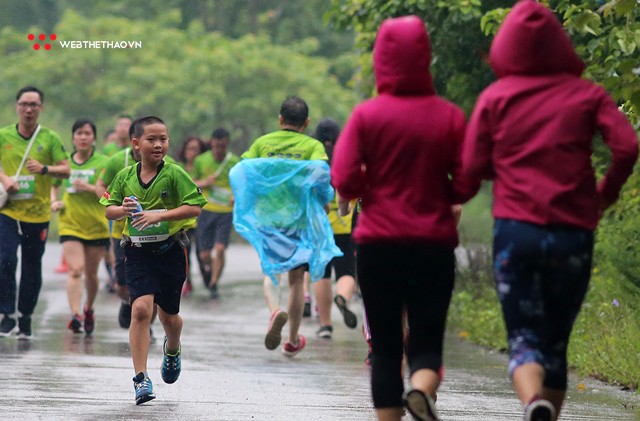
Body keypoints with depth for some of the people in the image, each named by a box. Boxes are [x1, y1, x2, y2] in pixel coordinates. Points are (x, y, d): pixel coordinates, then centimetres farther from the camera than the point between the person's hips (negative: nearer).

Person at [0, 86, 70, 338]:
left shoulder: (50, 138, 3)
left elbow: (66, 170, 0)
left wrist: (45, 169, -19)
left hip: (38, 213, 1)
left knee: (32, 268, 5)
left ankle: (25, 318, 17)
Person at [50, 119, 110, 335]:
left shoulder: (103, 163, -3)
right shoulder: (65, 161, 6)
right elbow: (53, 184, 22)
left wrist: (89, 187, -23)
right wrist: (54, 201, 2)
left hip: (96, 225, 0)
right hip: (70, 224, 0)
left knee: (91, 273, 11)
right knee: (75, 269, -17)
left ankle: (88, 308, 37)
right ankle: (76, 314, -25)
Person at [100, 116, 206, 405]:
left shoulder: (174, 174, -9)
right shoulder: (125, 176, 1)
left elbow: (195, 207, -14)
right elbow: (108, 209, 11)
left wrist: (159, 215, -22)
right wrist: (122, 209, -12)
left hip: (170, 251, -1)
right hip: (138, 251, 1)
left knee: (168, 315, 13)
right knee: (141, 308, -16)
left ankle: (173, 350, 49)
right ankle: (141, 378, -14)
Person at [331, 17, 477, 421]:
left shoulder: (367, 115, -4)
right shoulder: (450, 116, -1)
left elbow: (344, 180, -10)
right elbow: (466, 184, -4)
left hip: (378, 244, 0)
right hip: (435, 245, 0)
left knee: (386, 347, 9)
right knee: (427, 342, 6)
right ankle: (422, 388, -25)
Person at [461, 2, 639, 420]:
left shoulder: (495, 97, 3)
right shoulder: (586, 94, 3)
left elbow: (474, 166, 1)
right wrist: (606, 193, 6)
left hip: (516, 230, -1)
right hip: (574, 234, 1)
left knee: (525, 341, -1)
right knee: (556, 343, 15)